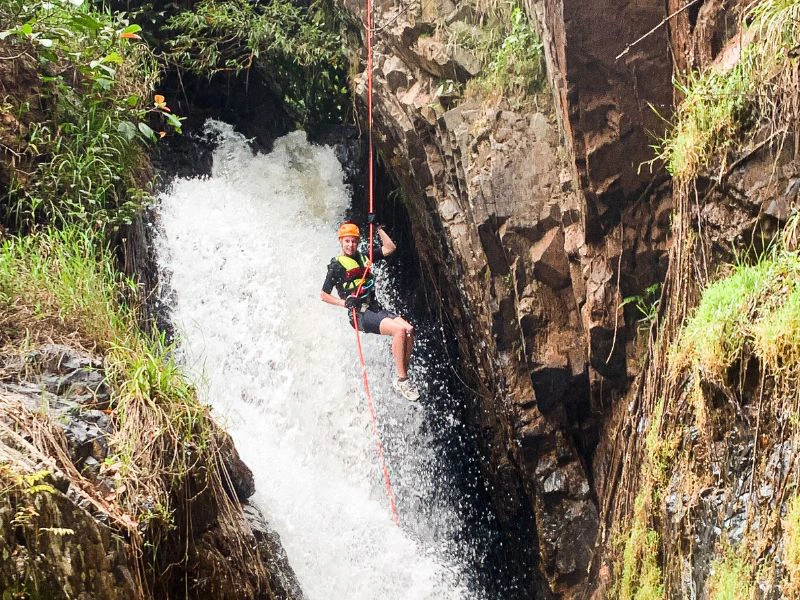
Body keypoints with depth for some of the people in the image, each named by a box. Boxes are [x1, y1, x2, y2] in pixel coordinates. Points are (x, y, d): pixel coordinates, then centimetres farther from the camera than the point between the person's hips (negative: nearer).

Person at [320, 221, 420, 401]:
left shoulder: (364, 257, 17)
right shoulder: (336, 266, 1)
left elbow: (390, 248, 14)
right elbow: (323, 295, 3)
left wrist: (379, 228, 9)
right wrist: (344, 302, -11)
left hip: (375, 308, 6)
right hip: (359, 314, -6)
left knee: (408, 329, -21)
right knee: (399, 330, -28)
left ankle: (403, 375, -12)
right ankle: (402, 380, -22)